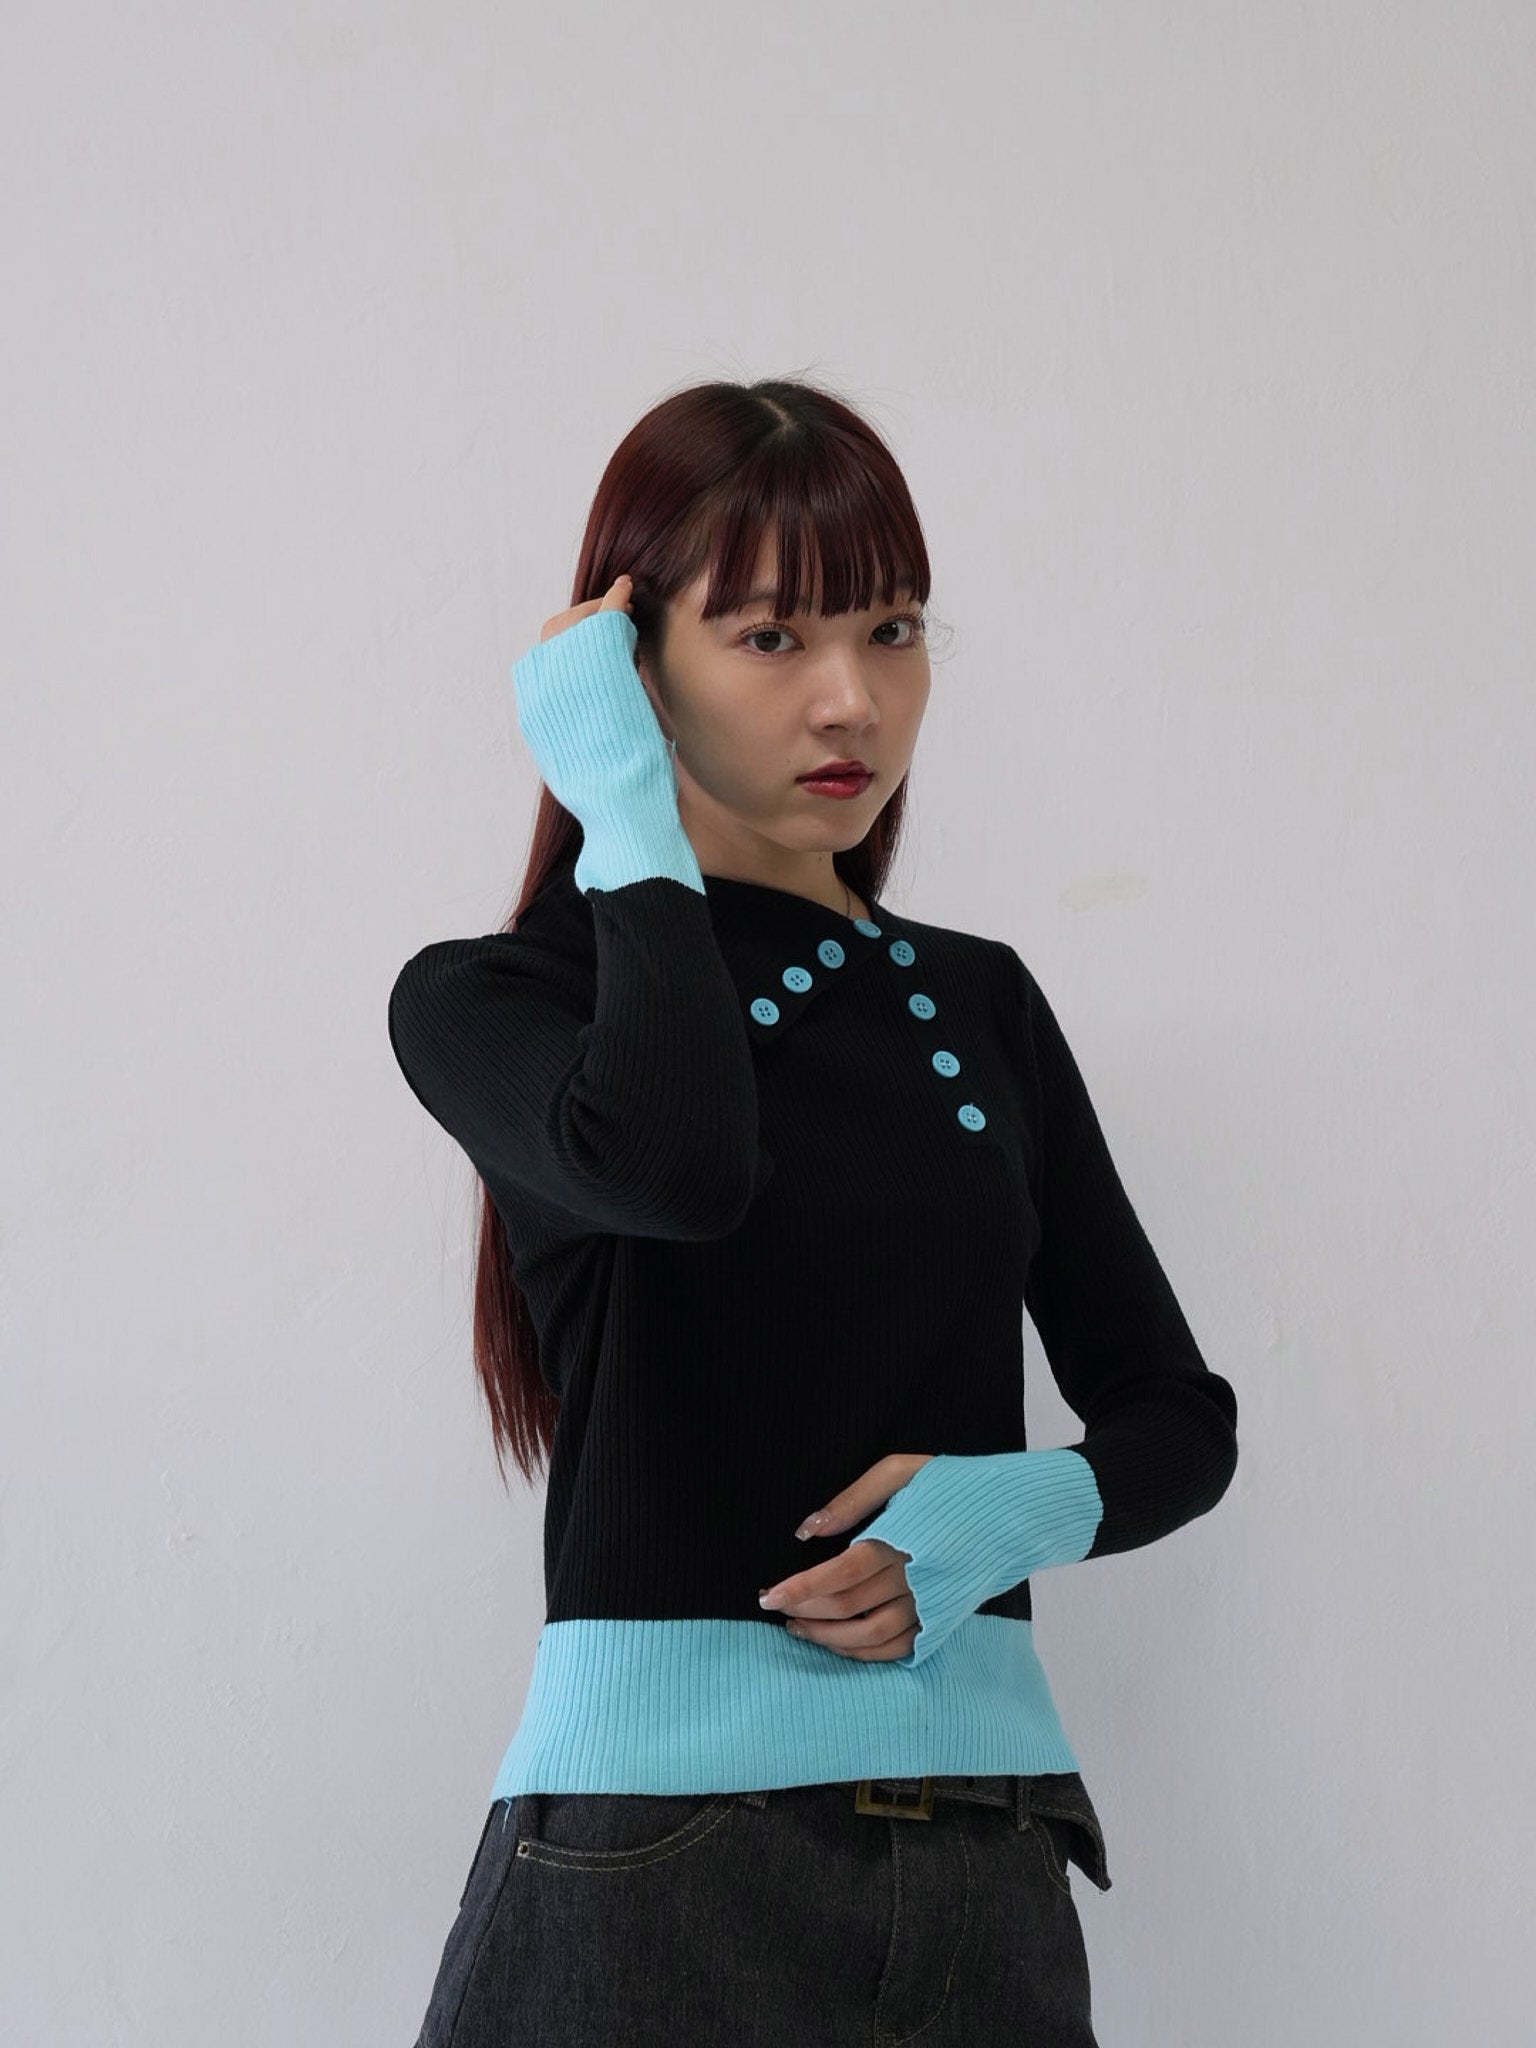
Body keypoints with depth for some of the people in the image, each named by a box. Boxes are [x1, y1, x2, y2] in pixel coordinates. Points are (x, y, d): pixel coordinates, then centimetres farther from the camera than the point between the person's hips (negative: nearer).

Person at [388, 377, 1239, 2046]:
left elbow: (1176, 1414, 13)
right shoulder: (491, 999, -3)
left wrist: (1032, 1506, -9)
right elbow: (677, 1165, -27)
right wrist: (627, 807, -14)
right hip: (652, 1841, -4)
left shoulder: (980, 1004, 12)